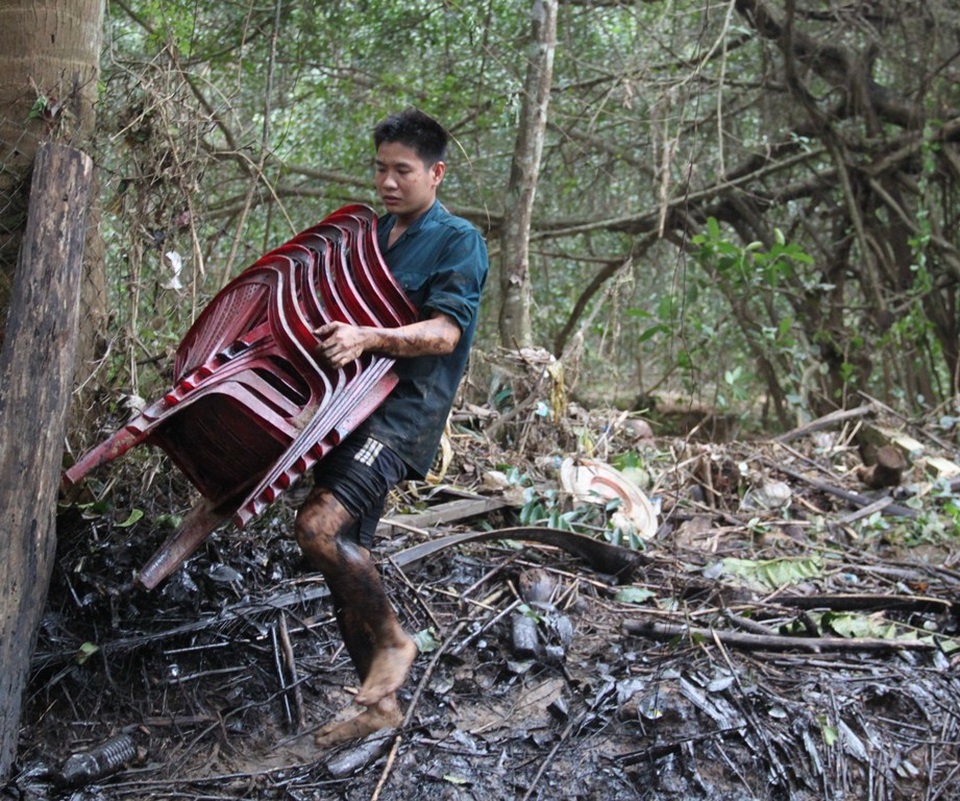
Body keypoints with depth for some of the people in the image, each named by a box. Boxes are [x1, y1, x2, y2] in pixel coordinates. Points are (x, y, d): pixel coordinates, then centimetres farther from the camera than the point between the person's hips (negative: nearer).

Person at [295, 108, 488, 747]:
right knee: (346, 554, 5)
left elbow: (444, 332, -17)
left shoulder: (459, 242, -3)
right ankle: (381, 706, 16)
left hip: (407, 410, -8)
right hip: (355, 404, 8)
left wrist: (368, 339, -31)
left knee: (320, 524, -25)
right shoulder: (372, 235, 20)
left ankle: (392, 639, -3)